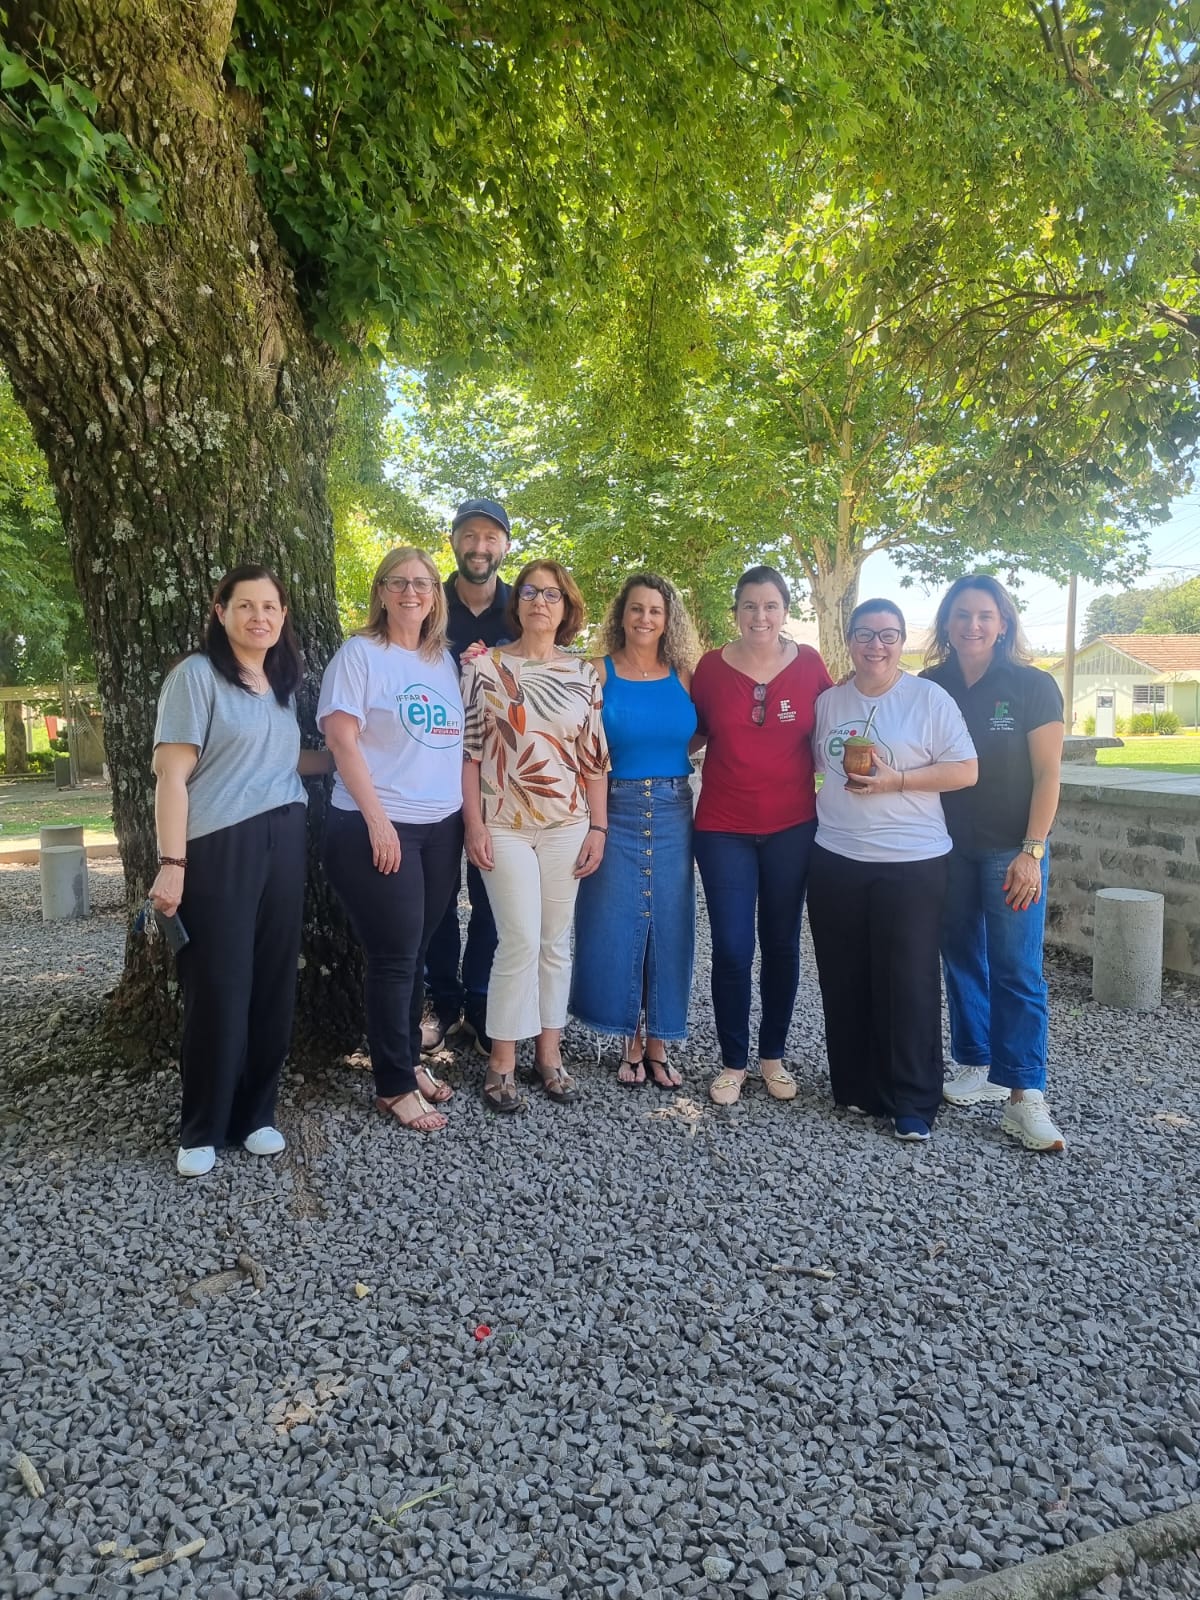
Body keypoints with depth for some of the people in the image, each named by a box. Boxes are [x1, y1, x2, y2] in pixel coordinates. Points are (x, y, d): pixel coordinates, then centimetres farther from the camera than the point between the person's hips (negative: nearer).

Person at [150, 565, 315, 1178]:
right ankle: (202, 1129, 15)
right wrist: (171, 863, -17)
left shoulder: (283, 682, 14)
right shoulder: (196, 675, -6)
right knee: (218, 989, -1)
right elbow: (172, 775, -11)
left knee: (274, 984, 8)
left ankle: (256, 1114, 23)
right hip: (217, 849, -6)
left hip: (283, 843, 6)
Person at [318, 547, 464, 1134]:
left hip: (442, 826, 6)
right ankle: (395, 1085, 11)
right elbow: (341, 739, -12)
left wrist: (470, 815, 10)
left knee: (416, 953, 12)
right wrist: (377, 819, -17)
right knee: (395, 957, -1)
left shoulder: (444, 661, 13)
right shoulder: (359, 654, -5)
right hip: (377, 829, -5)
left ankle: (408, 1061, 26)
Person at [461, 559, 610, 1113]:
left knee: (556, 941, 9)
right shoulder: (485, 666, -2)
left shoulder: (584, 674, 6)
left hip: (567, 826, 3)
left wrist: (598, 828, 2)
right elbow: (468, 750, -3)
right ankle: (502, 1058, 10)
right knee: (521, 940, -6)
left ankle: (549, 1049, 23)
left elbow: (595, 757, 7)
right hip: (505, 825, -3)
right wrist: (474, 824, -8)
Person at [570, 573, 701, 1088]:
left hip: (673, 812, 2)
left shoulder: (684, 674, 5)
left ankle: (658, 1042, 22)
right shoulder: (599, 672, -1)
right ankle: (630, 1040, 21)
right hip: (617, 810, -2)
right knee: (614, 925, 3)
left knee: (668, 925, 7)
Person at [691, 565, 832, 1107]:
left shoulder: (809, 664, -1)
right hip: (724, 828, -1)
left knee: (781, 944, 10)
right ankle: (733, 1061, 18)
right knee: (732, 948, 0)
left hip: (792, 827, 1)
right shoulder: (711, 666, -2)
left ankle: (774, 1055, 28)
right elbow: (693, 736, 11)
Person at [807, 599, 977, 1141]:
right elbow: (810, 763, 20)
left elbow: (965, 770, -6)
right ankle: (856, 1085, 25)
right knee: (845, 979, 10)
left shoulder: (930, 699, -3)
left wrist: (895, 780, -16)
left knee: (908, 981, 0)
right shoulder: (828, 701, 9)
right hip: (835, 859, 4)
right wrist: (814, 812, 6)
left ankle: (913, 1101, 12)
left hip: (911, 862, -4)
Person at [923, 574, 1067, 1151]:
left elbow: (1047, 775, -7)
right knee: (961, 959, 10)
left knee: (1016, 970, -4)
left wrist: (1032, 851, -14)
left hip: (1010, 851, -4)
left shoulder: (1032, 687, -6)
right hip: (948, 848, 4)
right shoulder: (929, 688, 4)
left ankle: (1024, 1097, 2)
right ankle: (977, 1066, 24)